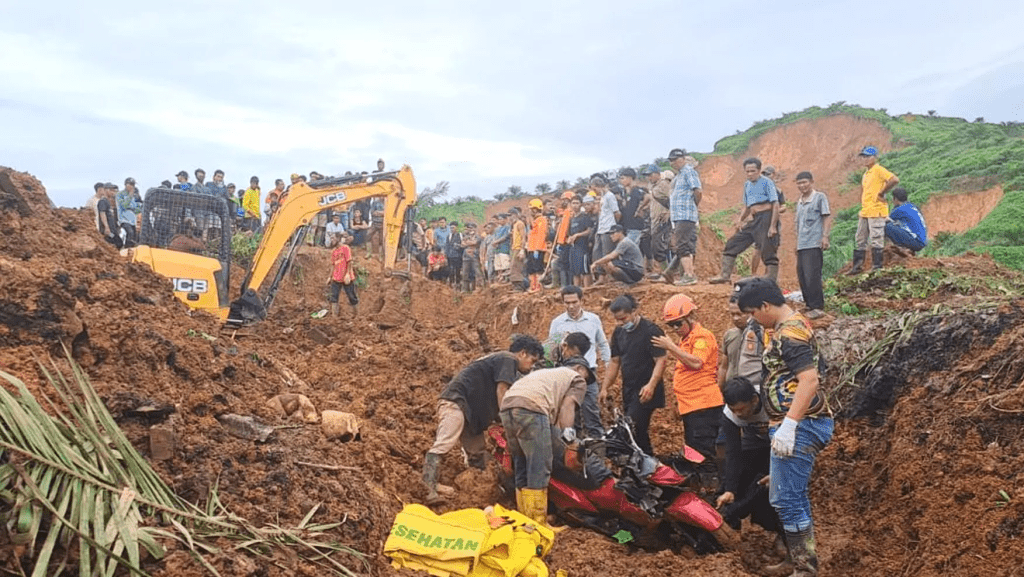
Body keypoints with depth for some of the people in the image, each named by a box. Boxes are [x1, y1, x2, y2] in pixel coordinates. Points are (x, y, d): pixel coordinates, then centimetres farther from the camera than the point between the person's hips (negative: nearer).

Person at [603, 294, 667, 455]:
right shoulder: (619, 332, 11)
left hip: (645, 393, -8)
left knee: (632, 431, -17)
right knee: (639, 433, 10)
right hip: (628, 392, 8)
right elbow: (615, 362, 17)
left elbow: (660, 361, -16)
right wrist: (605, 388, 9)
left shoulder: (651, 331, -11)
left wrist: (651, 385, -29)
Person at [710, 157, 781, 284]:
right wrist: (741, 220, 6)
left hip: (766, 218, -8)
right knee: (732, 244, 5)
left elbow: (775, 205, -10)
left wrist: (772, 226, -18)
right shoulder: (747, 185, 16)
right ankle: (725, 275, 7)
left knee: (768, 252, -8)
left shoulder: (766, 182, -5)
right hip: (754, 221, 8)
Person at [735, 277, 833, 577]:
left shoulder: (790, 332, -18)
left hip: (799, 426, -11)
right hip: (797, 425, 11)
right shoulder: (793, 325, 15)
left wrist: (788, 426, -30)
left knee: (787, 499, -8)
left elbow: (809, 380, -28)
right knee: (792, 496, 19)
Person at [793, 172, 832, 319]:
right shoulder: (799, 202, 20)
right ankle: (810, 305, 18)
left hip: (814, 244, -8)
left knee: (812, 277, -12)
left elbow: (826, 217, -5)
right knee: (802, 277, 8)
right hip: (801, 245, 8)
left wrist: (825, 236, -14)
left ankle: (817, 307, -7)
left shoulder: (820, 197, -1)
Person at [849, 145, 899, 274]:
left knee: (876, 240, -6)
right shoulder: (865, 174, 18)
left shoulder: (879, 170, -9)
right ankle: (857, 267, 16)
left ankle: (877, 267, -2)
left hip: (876, 212, -10)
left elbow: (895, 180, -22)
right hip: (864, 212, 10)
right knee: (860, 240, 11)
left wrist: (882, 193, -17)